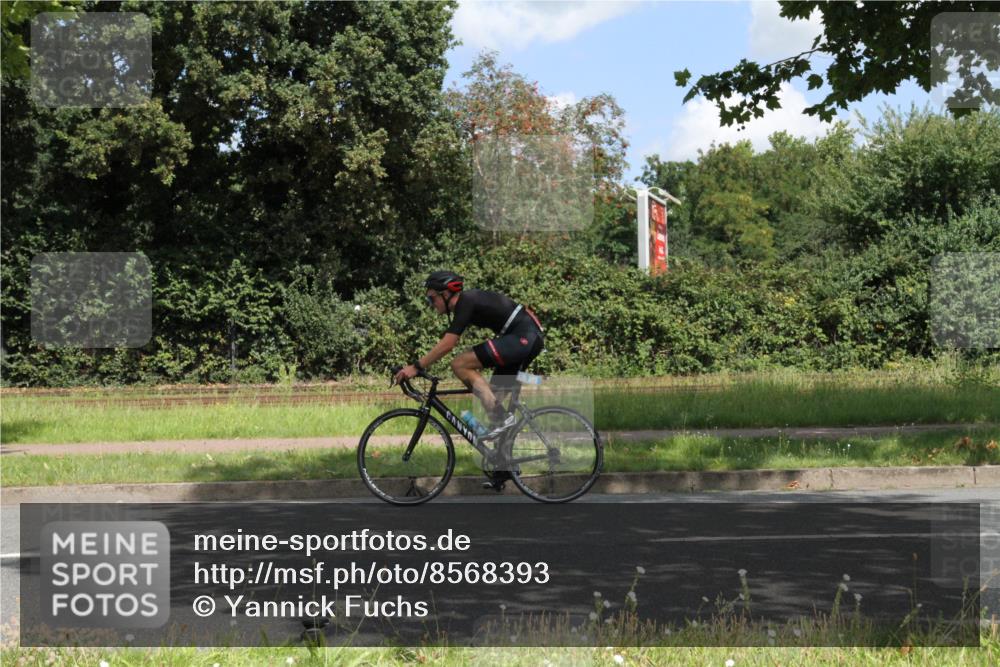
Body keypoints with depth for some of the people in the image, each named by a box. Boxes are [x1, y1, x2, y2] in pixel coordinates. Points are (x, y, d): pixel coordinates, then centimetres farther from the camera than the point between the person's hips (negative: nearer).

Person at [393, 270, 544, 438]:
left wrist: (416, 367, -15)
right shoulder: (468, 301, 17)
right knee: (494, 397, 13)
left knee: (459, 365, -13)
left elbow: (447, 345, -17)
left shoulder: (465, 302, -12)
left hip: (522, 337, -10)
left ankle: (500, 417, -13)